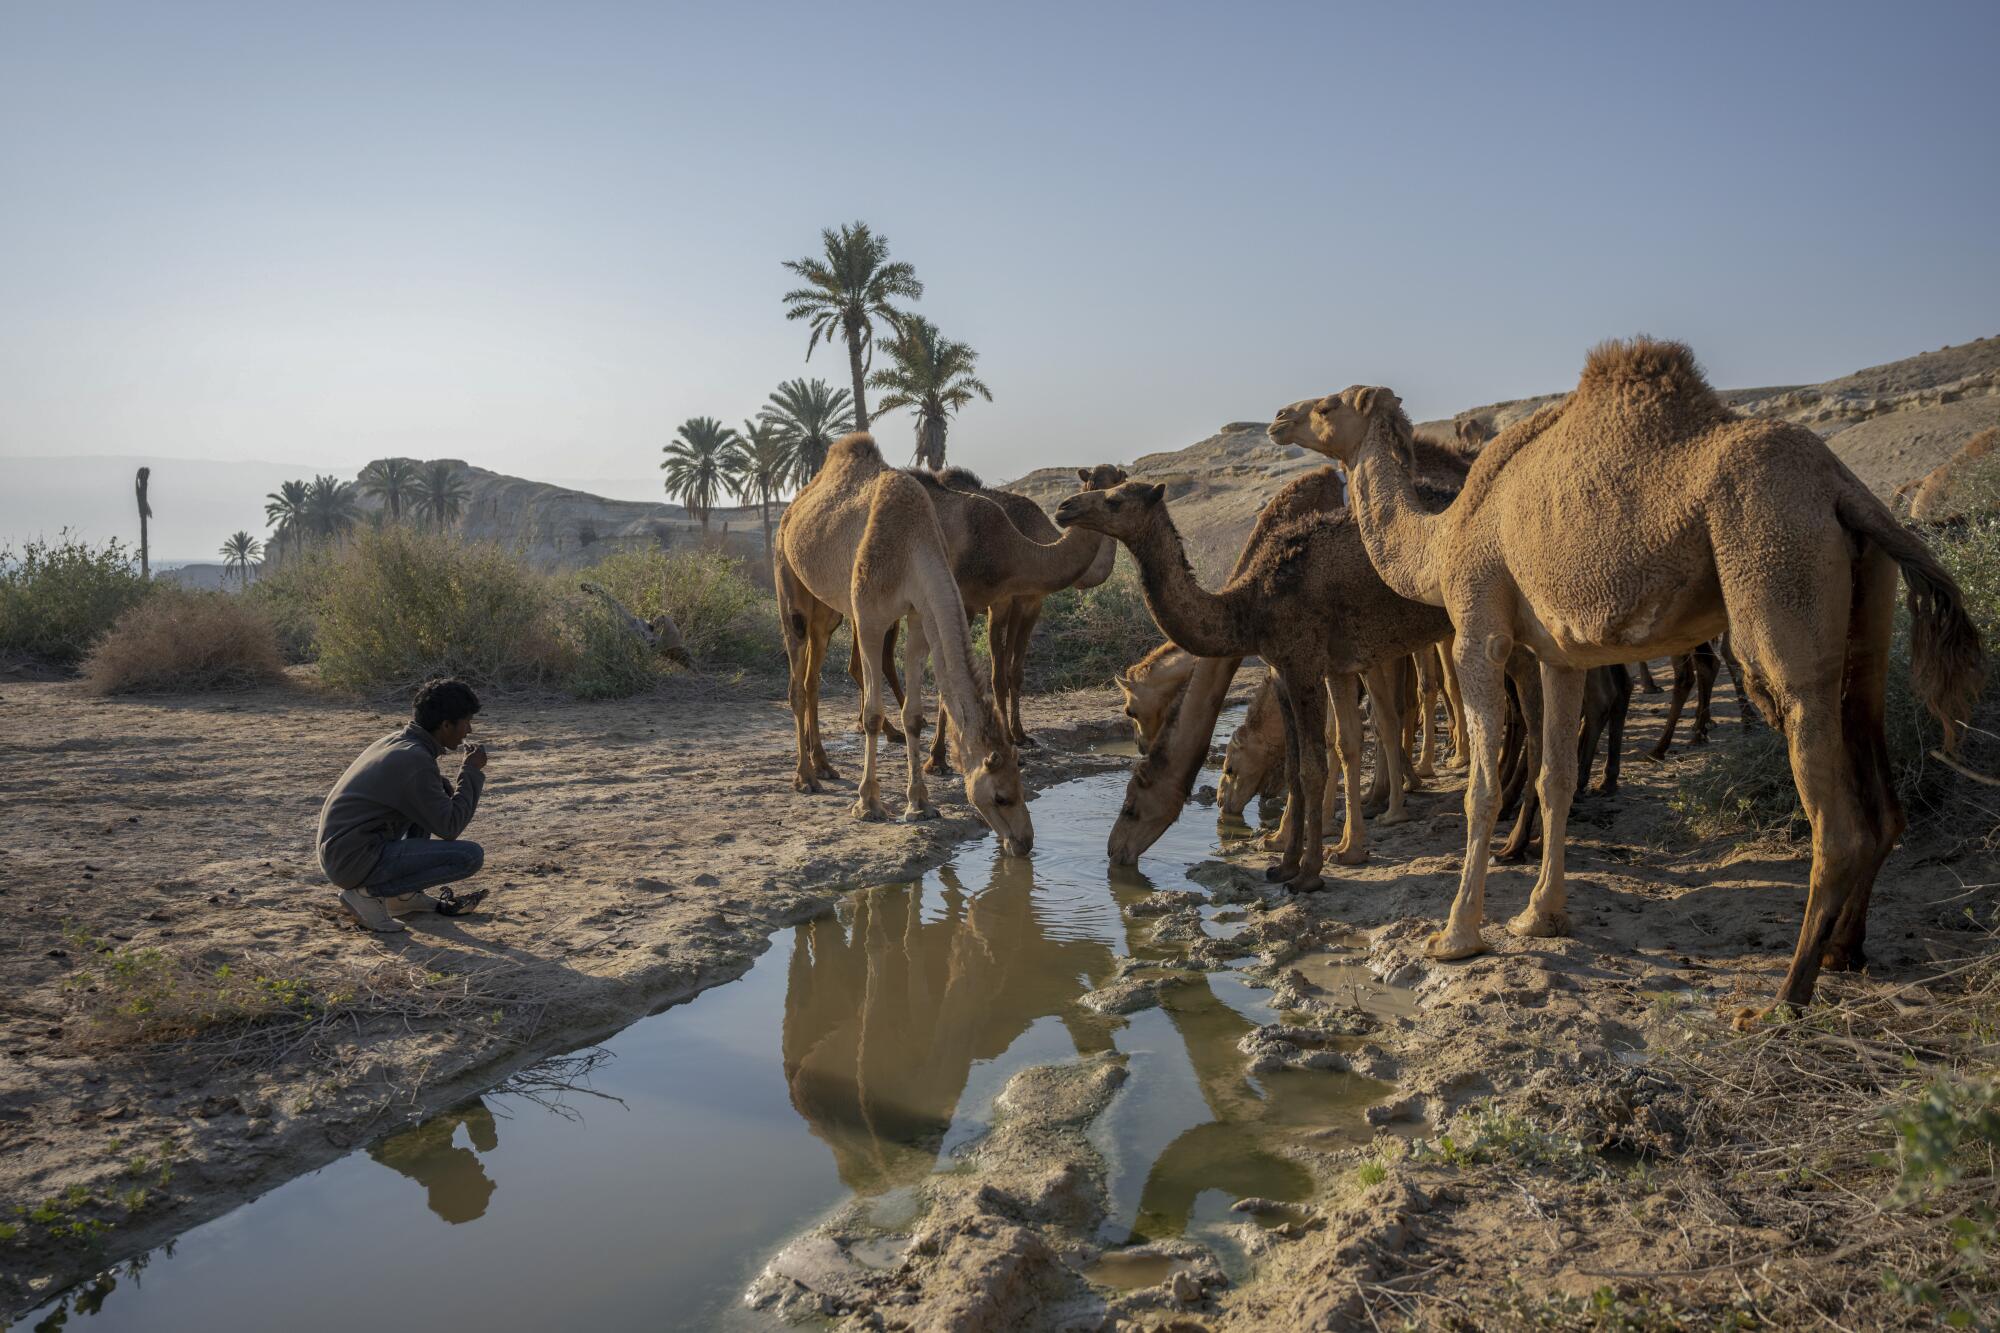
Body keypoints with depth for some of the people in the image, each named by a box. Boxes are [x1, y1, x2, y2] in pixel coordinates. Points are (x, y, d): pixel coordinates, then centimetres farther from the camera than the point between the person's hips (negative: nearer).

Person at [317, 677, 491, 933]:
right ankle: (368, 891, -7)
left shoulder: (396, 740, 9)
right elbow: (449, 828, -14)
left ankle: (406, 892, 16)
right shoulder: (415, 761, -19)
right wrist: (472, 771, -7)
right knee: (471, 856, -15)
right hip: (358, 862, -10)